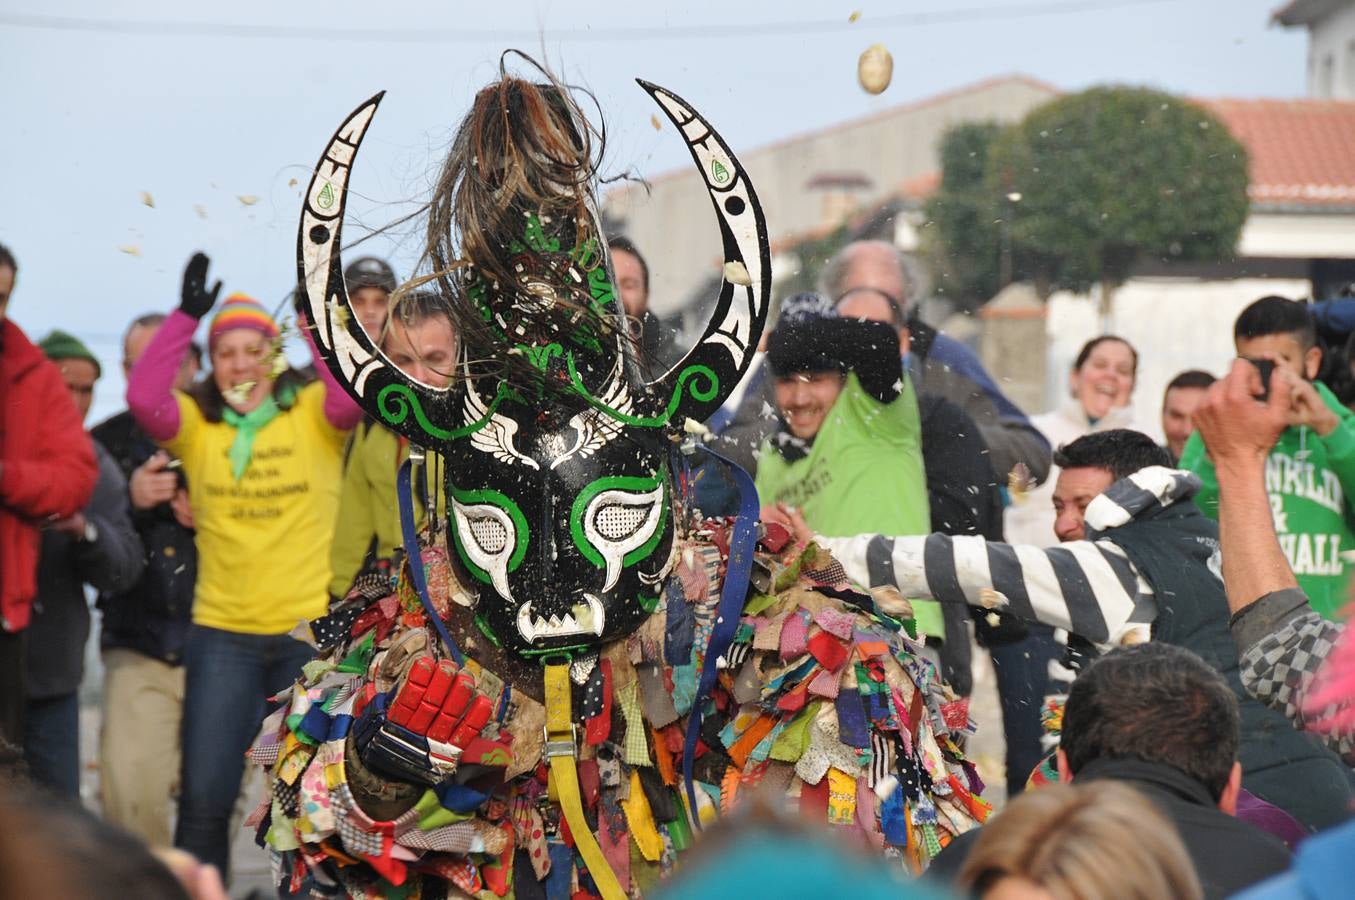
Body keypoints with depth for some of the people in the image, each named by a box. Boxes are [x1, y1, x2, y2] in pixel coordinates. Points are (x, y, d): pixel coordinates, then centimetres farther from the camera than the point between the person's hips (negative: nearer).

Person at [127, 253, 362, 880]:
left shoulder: (312, 412, 1)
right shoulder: (196, 424, 4)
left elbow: (352, 399, -19)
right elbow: (144, 398, -14)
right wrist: (185, 316, -16)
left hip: (311, 629, -1)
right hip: (222, 634, 1)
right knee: (203, 800, 0)